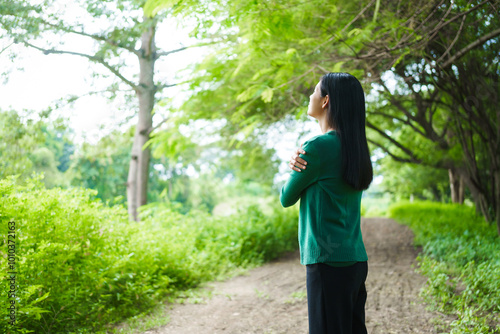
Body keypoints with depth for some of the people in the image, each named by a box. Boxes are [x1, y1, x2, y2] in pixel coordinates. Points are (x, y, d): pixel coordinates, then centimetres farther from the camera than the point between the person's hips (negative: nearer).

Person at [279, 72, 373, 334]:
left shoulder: (319, 146, -14)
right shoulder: (353, 147, 13)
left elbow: (286, 198, -3)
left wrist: (296, 169, 16)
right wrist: (298, 163, -3)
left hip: (329, 262, -9)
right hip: (356, 260, 9)